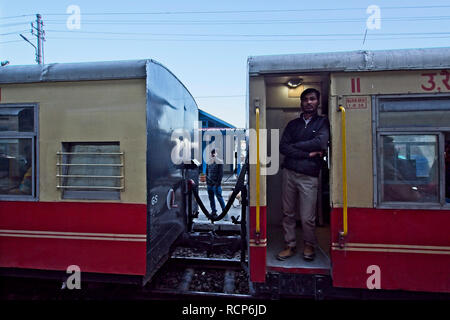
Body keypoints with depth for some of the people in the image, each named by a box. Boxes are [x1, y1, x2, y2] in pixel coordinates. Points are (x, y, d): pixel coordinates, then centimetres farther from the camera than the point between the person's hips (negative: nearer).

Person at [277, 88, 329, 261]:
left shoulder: (323, 122, 8)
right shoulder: (293, 124, 14)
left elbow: (321, 143, -12)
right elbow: (282, 147, 0)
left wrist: (294, 146, -4)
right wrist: (307, 153, -9)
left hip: (309, 176, -3)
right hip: (289, 172, 3)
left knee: (307, 217, 1)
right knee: (288, 213, 8)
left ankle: (309, 245, 27)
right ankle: (290, 245, 24)